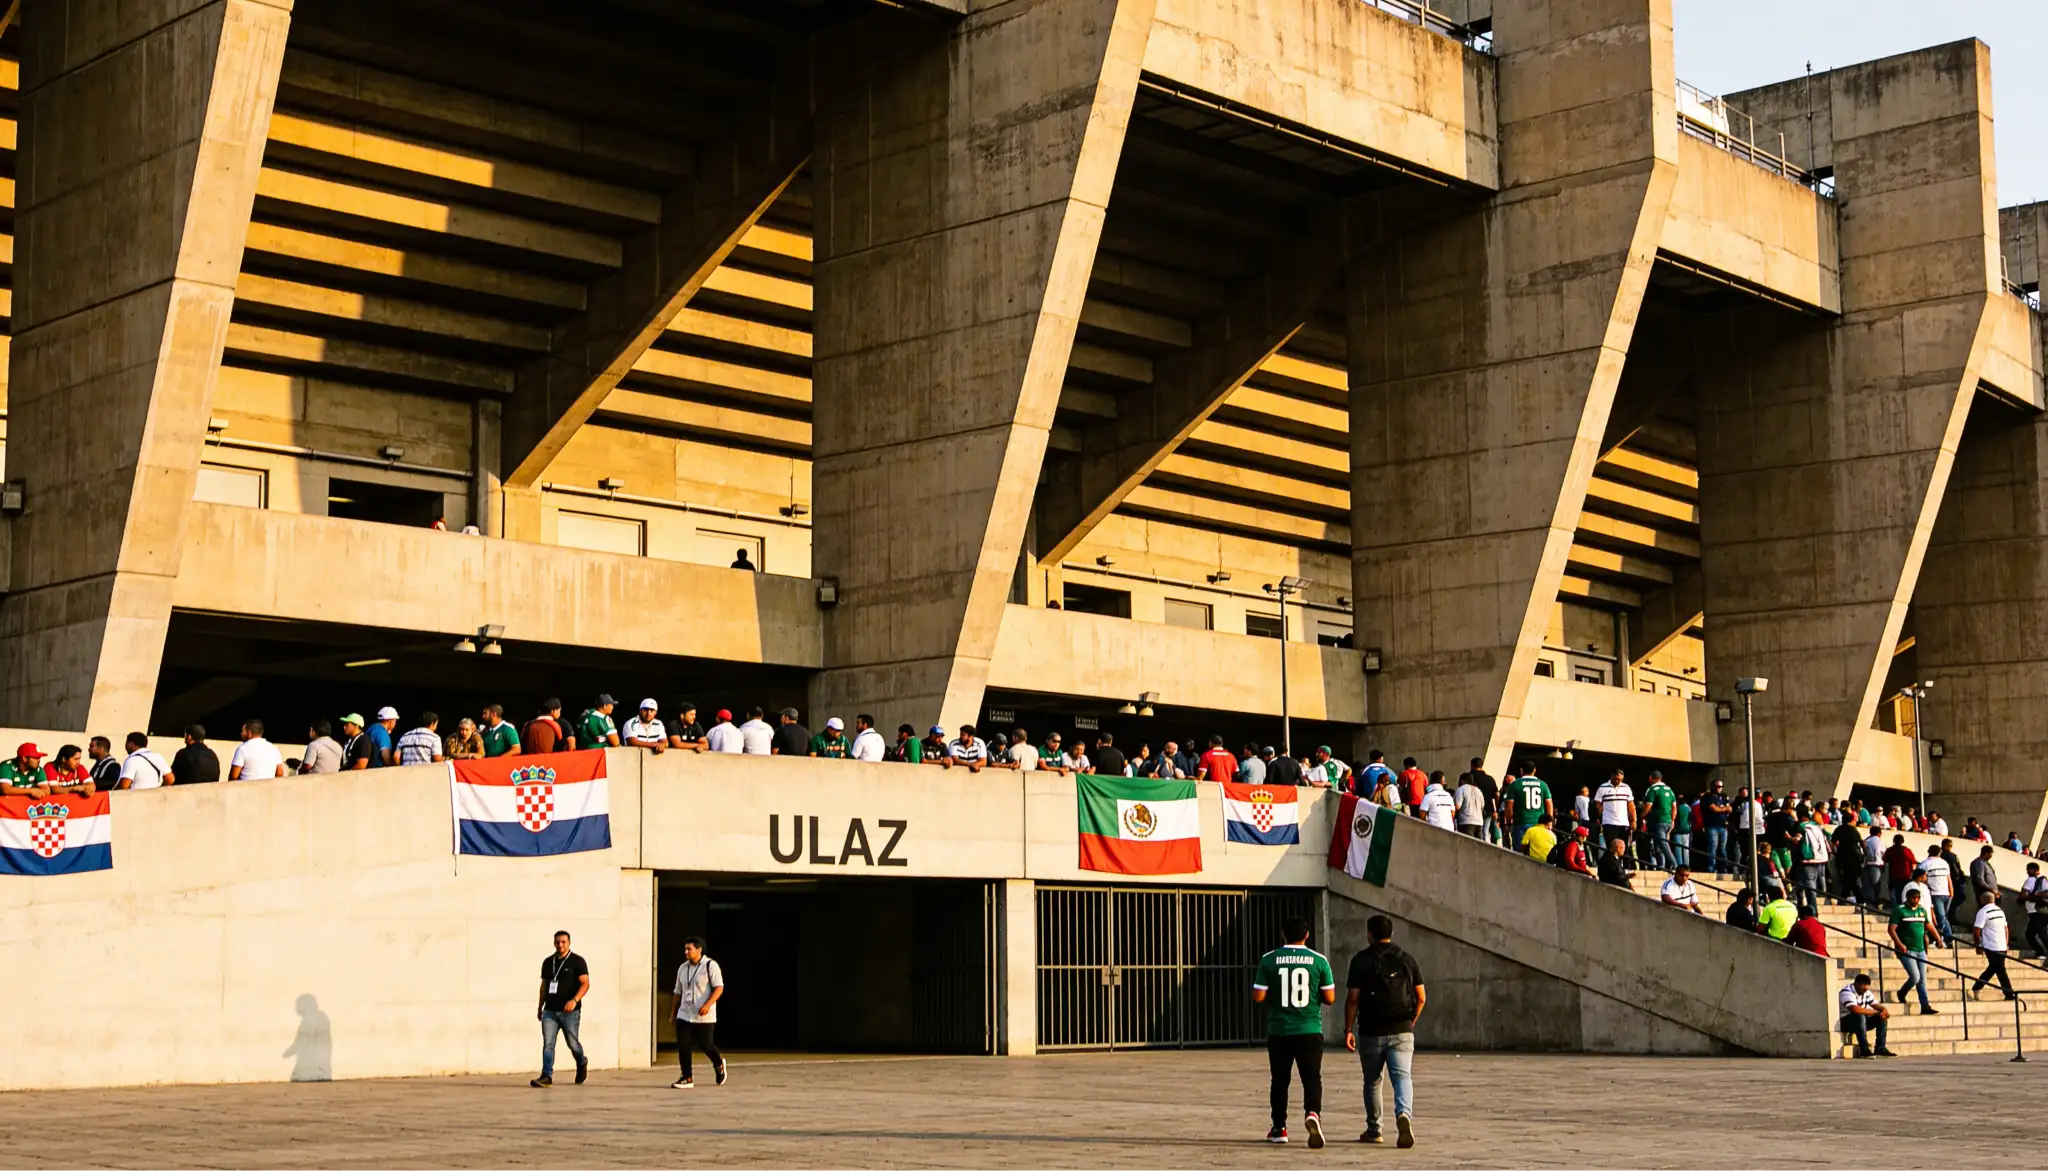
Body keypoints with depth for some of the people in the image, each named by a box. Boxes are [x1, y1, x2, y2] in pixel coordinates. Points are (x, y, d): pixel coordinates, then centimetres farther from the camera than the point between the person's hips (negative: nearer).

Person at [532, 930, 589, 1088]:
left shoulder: (577, 961, -3)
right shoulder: (548, 962, 12)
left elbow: (585, 983, -10)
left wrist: (574, 1000, -25)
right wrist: (540, 1007, 19)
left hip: (570, 1012, -3)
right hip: (550, 1011, 4)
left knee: (573, 1043, 6)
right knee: (548, 1043, -9)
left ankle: (582, 1064, 36)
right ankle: (546, 1077, -12)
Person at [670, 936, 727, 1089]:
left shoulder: (710, 966, -8)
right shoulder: (683, 968, 11)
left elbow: (719, 988, -14)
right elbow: (678, 992, 19)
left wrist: (708, 1004, -26)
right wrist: (673, 1013, 17)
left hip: (704, 1016, -5)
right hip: (684, 1015, 5)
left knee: (705, 1044, 1)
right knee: (682, 1045, -5)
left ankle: (719, 1064, 32)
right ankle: (687, 1079, 1)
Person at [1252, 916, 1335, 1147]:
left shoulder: (1269, 960, -3)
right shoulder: (1319, 960, -2)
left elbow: (1258, 997, -4)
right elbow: (1330, 998, -1)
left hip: (1278, 1032, 1)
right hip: (1310, 1031, -1)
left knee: (1280, 1080, 14)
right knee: (1311, 1078, 0)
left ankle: (1279, 1128, 20)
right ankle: (1312, 1113, -26)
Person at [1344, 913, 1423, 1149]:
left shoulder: (1361, 961, -2)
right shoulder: (1407, 960, 6)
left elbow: (1352, 998, -7)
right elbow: (1421, 997, 6)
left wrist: (1348, 1029, -1)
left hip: (1371, 1032, -1)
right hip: (1402, 1032, 1)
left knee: (1372, 1081, 14)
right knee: (1402, 1076, -6)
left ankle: (1373, 1130, 23)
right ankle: (1404, 1114, -33)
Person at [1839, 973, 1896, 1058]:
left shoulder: (1866, 992, 6)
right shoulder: (1847, 992, -22)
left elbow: (1876, 1005, 7)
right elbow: (1855, 1009, -36)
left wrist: (1884, 1009, -19)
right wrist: (1877, 1012, -28)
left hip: (1861, 1022, 8)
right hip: (1845, 1022, -8)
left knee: (1882, 1018, -8)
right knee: (1859, 1016, -38)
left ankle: (1880, 1048, -8)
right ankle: (1864, 1050, -35)